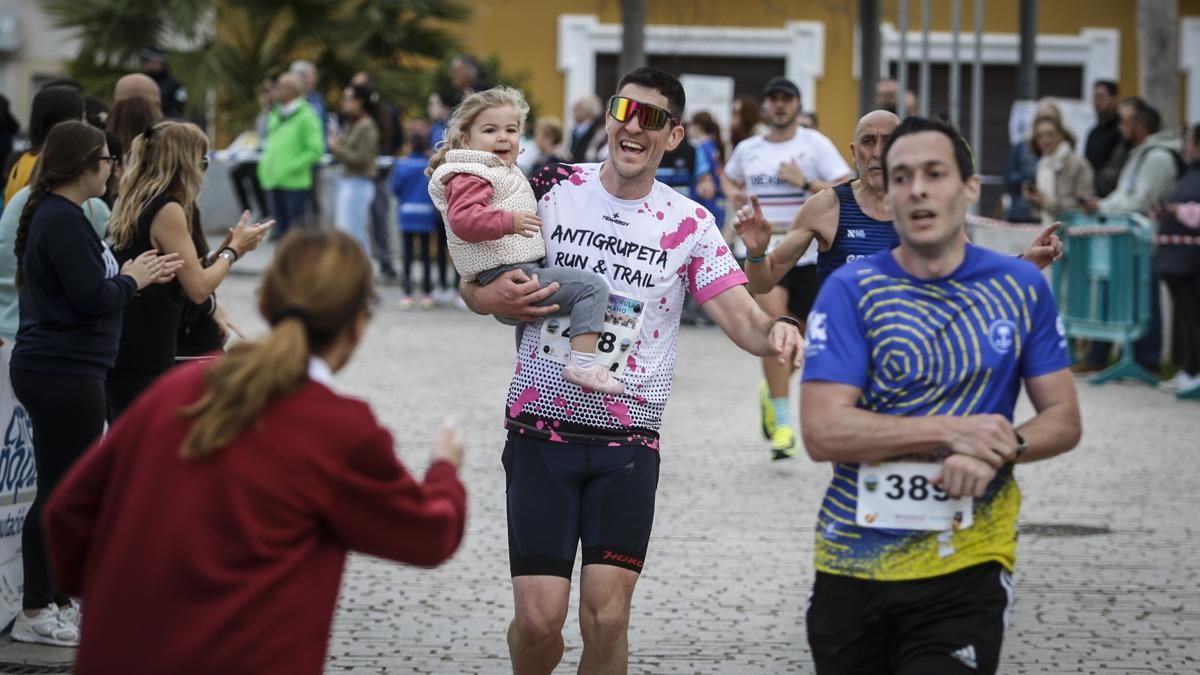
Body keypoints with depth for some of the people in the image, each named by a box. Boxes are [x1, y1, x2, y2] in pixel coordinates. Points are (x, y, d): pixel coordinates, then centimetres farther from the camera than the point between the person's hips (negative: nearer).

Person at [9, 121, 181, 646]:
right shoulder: (62, 219, -18)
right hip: (62, 372, -11)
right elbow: (90, 297, -22)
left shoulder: (57, 214, 14)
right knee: (59, 490, -4)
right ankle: (35, 613, 1)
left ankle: (58, 601, 22)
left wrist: (134, 276, 8)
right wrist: (131, 280, -5)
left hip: (58, 370, 11)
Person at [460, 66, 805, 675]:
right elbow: (474, 282, 10)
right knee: (539, 616, -6)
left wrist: (773, 330, -31)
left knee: (607, 618, -5)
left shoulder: (689, 225, 2)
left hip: (628, 442, 1)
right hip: (541, 428, 0)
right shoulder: (552, 189, 2)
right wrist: (493, 297, -14)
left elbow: (741, 316, -7)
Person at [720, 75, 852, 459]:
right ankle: (782, 423, -19)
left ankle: (771, 392, 43)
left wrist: (805, 183, -21)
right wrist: (733, 194, 7)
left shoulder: (815, 145, -2)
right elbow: (728, 177, 30)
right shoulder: (747, 150, 8)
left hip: (806, 255, 0)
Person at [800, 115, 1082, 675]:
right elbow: (822, 433, -13)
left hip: (964, 569, 0)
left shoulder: (1022, 288, 3)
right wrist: (953, 430, -18)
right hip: (853, 565, 0)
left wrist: (999, 451, -16)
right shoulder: (850, 290, -4)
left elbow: (1063, 419, 5)